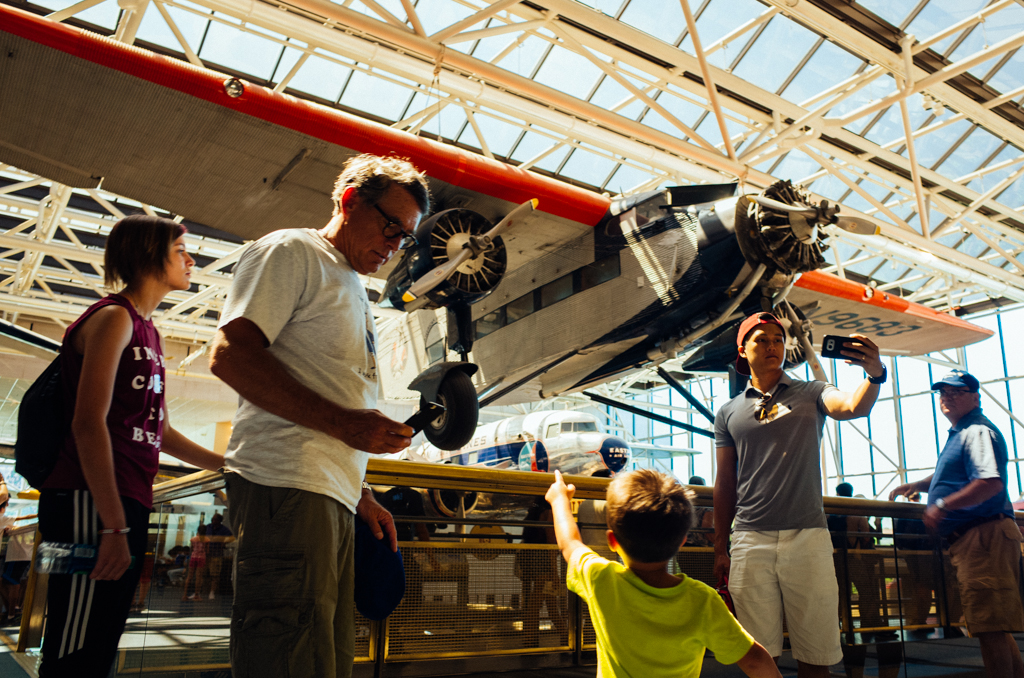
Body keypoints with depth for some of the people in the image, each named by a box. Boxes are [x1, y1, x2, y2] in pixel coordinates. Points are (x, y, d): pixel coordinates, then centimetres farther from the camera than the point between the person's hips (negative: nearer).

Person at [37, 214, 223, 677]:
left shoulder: (149, 332, 21)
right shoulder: (114, 317, -6)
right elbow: (89, 423, -17)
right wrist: (114, 526, -21)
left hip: (125, 505, 10)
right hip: (92, 505, -10)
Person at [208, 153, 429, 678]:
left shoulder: (354, 289, 27)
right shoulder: (291, 252, 0)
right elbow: (230, 355, -13)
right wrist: (342, 422, -18)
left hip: (334, 496, 9)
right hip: (287, 486, -9)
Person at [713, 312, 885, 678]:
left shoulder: (811, 394, 8)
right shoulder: (729, 413, 12)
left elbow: (854, 406, -15)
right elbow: (725, 484, 12)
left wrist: (875, 374, -37)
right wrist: (719, 549, 9)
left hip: (808, 537, -1)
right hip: (750, 541, 1)